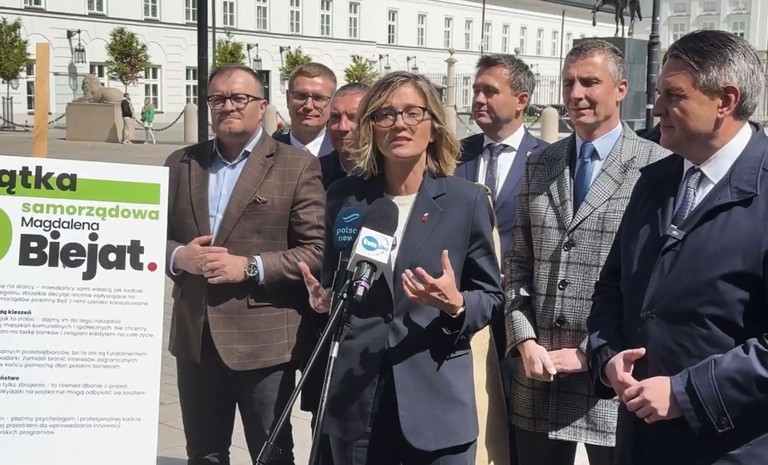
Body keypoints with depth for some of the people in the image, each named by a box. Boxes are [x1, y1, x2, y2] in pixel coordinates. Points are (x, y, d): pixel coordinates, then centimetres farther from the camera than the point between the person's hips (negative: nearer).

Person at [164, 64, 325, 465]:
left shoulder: (297, 166, -3)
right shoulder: (180, 164, 11)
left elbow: (318, 251, -9)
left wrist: (250, 267, -18)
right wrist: (178, 255, -9)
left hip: (263, 340, -4)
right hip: (195, 337, 4)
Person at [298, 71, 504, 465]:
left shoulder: (467, 199, -1)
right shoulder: (344, 196, 5)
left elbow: (491, 295, 3)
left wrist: (456, 306, -17)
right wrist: (323, 299, -6)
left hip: (437, 399, -2)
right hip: (356, 398, 2)